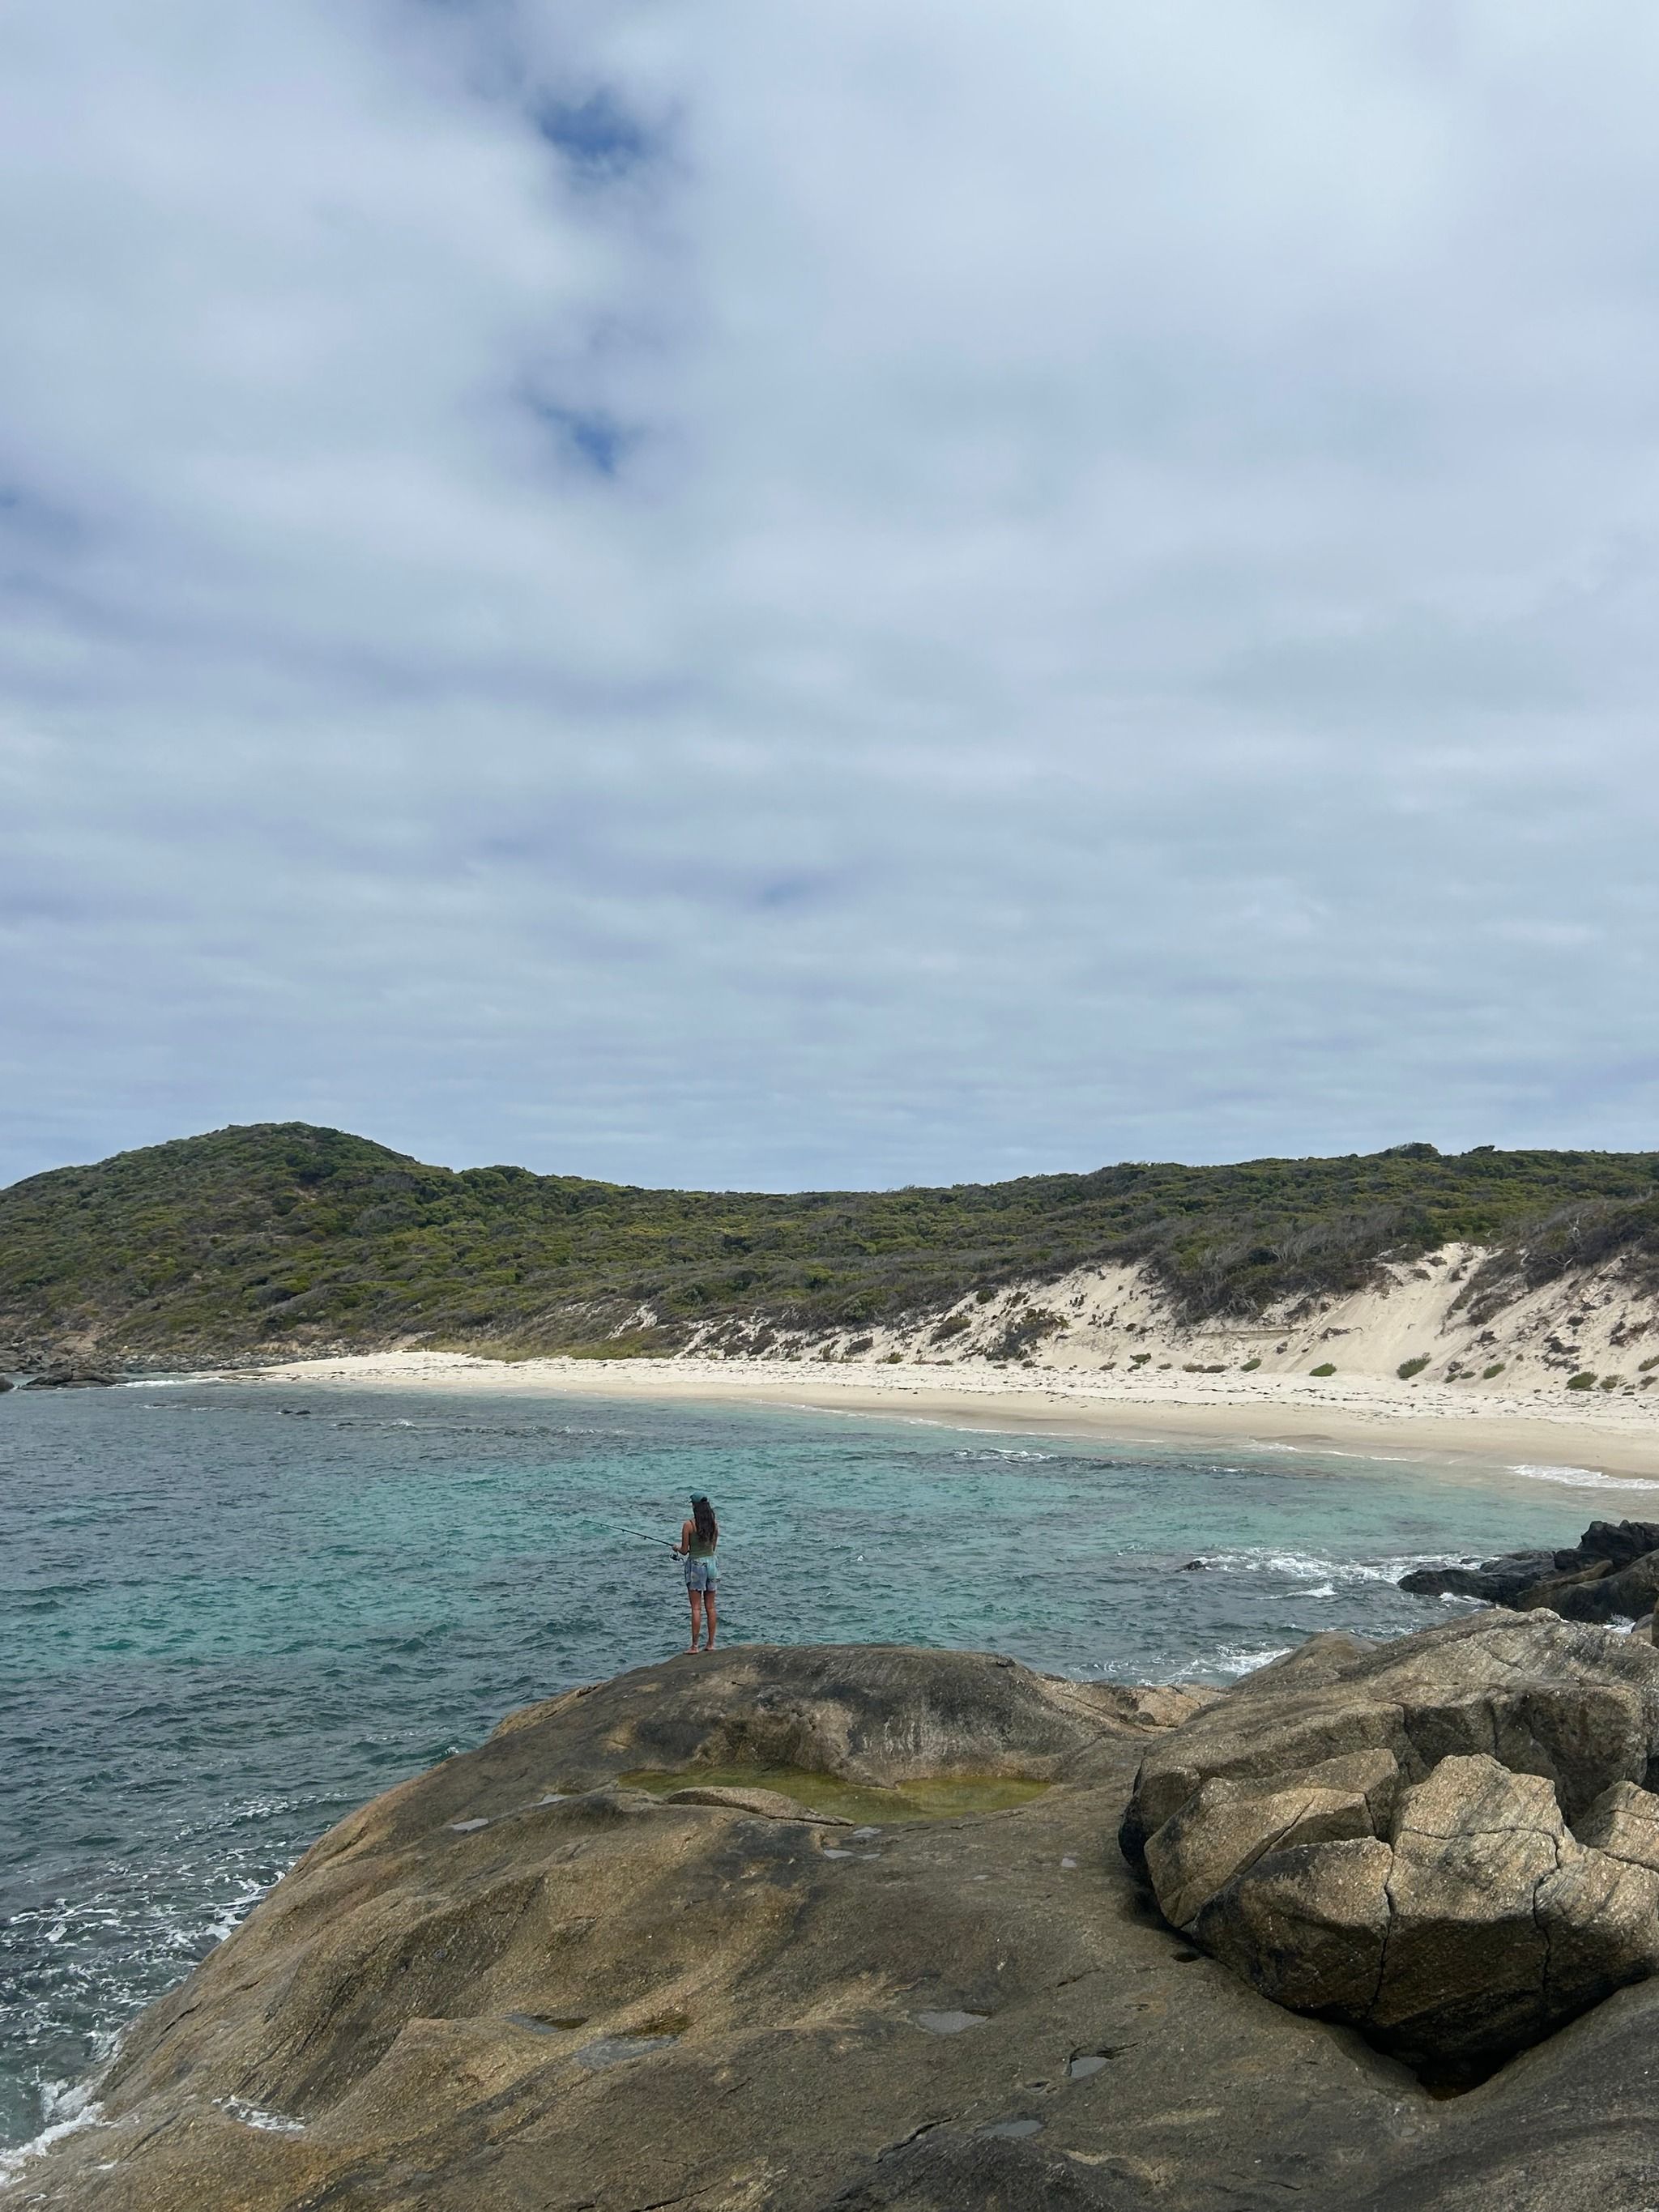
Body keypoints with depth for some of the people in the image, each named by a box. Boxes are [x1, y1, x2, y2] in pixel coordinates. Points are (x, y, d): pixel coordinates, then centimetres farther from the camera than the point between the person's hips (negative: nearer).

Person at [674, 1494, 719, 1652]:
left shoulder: (689, 1525, -12)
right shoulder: (714, 1524, 2)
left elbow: (684, 1551, -8)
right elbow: (714, 1548, 11)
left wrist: (677, 1548, 14)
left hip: (695, 1564, -5)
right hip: (711, 1563, 5)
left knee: (696, 1608, -1)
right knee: (710, 1607, 11)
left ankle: (694, 1646, 2)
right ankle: (711, 1643, 15)